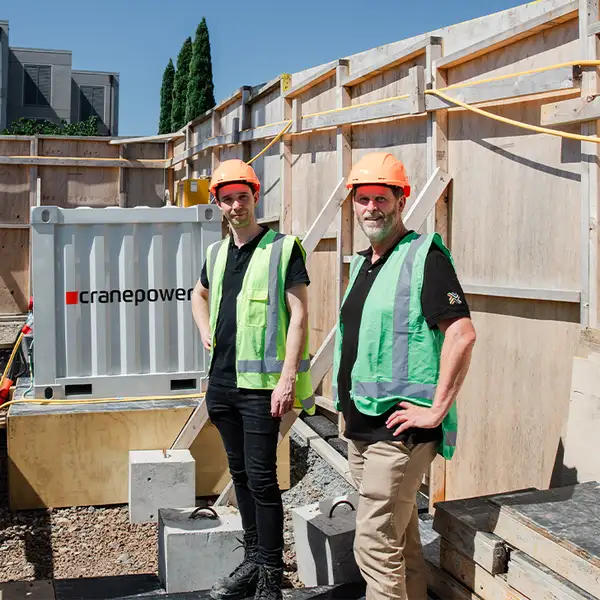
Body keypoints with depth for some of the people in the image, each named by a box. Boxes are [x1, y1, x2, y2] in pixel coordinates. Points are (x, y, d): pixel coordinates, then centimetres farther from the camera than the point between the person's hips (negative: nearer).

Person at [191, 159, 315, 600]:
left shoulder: (283, 248, -7)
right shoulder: (217, 253, 13)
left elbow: (299, 315, -13)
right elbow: (199, 294, 33)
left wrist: (287, 378, -19)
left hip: (260, 384, -7)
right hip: (222, 380, 7)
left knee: (261, 477, -5)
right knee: (240, 474, 14)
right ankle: (252, 561, 27)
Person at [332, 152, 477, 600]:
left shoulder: (423, 255, -12)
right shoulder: (362, 262, 15)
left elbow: (462, 334, -21)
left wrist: (437, 409, -21)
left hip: (399, 425, -9)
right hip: (361, 426, 9)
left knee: (375, 544, -6)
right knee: (400, 540, 18)